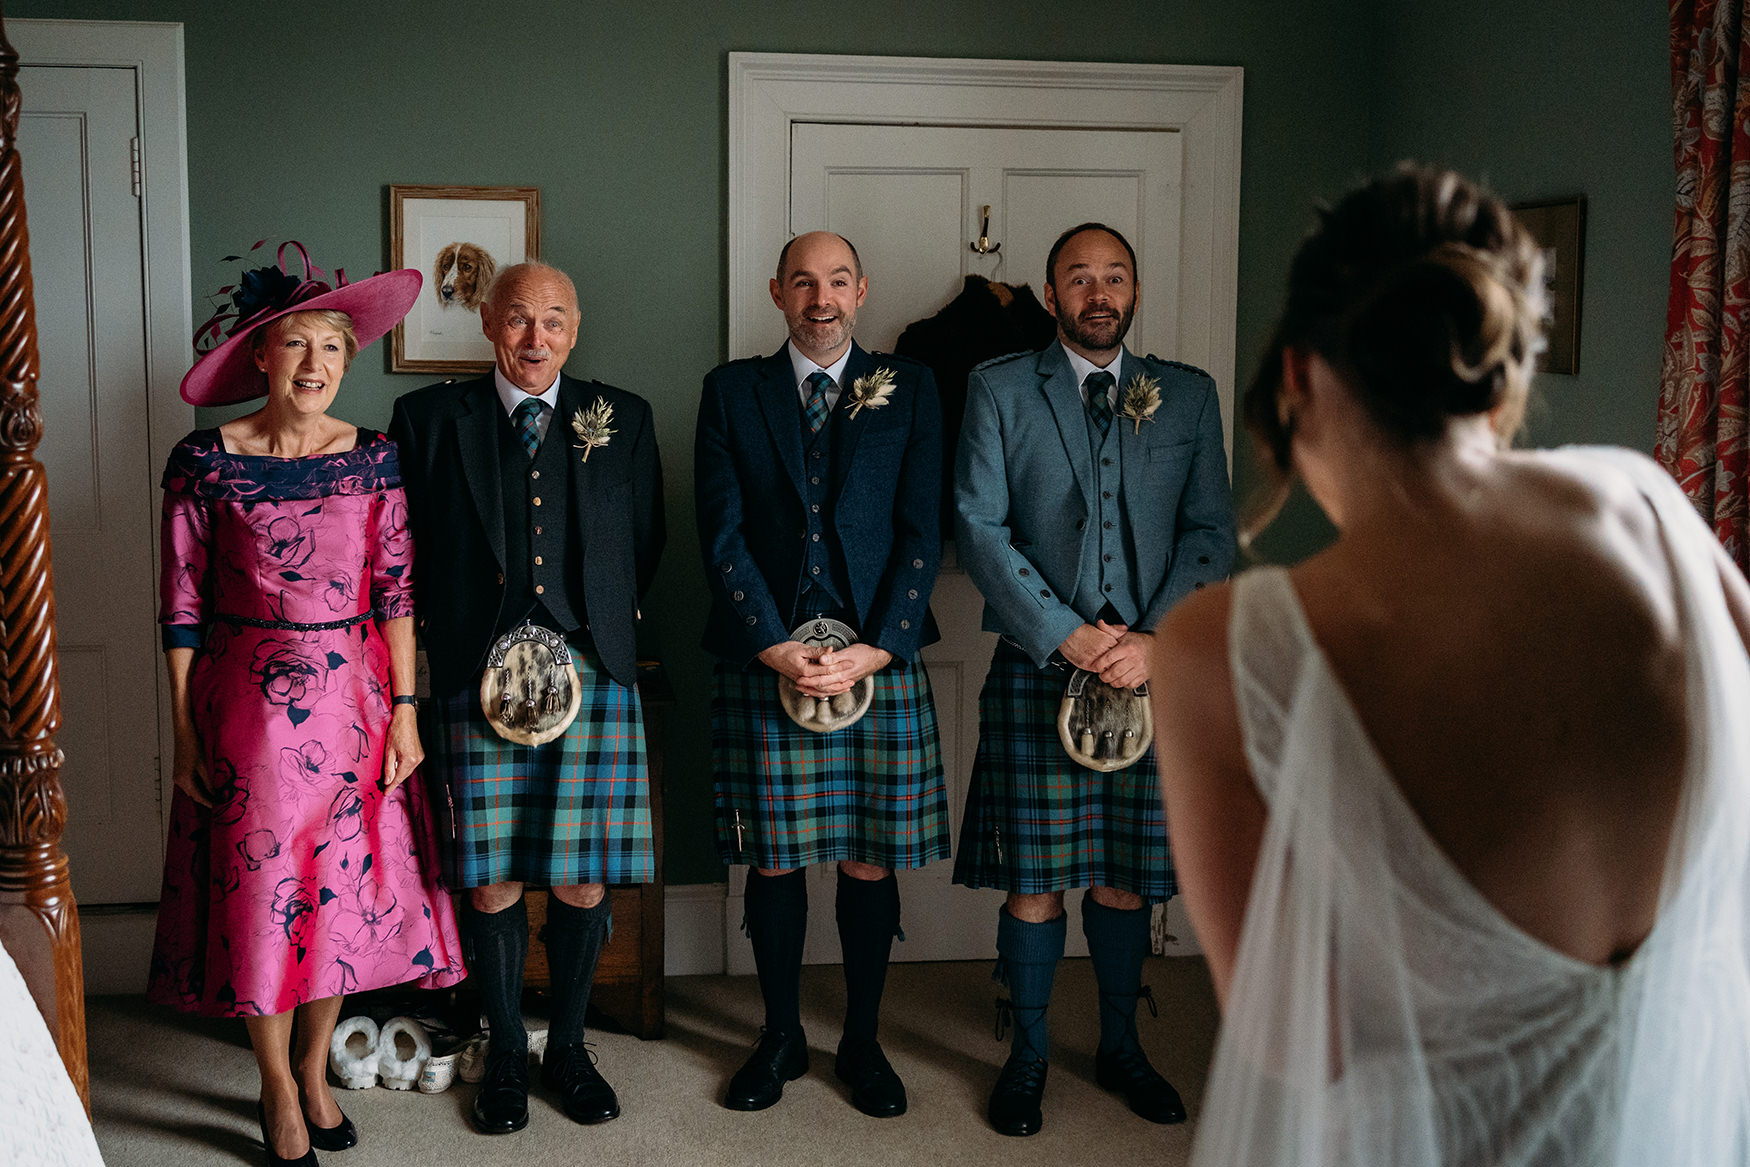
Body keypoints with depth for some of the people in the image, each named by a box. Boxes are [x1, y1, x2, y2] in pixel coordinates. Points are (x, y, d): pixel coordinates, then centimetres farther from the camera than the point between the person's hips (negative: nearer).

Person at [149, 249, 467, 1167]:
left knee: (345, 884, 9)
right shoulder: (204, 461, -6)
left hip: (353, 702, 2)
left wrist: (404, 712, -2)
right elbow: (182, 607, -4)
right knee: (260, 888, 5)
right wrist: (185, 733, -5)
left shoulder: (372, 458, 1)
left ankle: (314, 1070, 30)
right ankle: (278, 1093, 23)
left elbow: (395, 591, 2)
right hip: (250, 708, -2)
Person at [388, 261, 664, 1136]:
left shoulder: (621, 421, 9)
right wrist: (454, 636, 2)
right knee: (492, 878, 2)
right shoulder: (428, 418, 6)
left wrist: (592, 625, 7)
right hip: (477, 677, -1)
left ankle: (567, 1047, 23)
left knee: (585, 876, 4)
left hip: (593, 671, 1)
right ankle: (505, 1055, 20)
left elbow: (644, 546, 14)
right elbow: (409, 549, 9)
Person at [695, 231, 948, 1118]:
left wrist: (880, 648, -9)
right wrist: (775, 647, -10)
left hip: (880, 661, 0)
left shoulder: (908, 389, 7)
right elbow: (722, 534, 0)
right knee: (772, 860, 7)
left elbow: (922, 532, 2)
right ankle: (781, 1038, 23)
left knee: (870, 862, 6)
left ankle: (862, 1042, 21)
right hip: (762, 662, 0)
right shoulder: (731, 391, 7)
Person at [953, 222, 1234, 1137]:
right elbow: (980, 528, -3)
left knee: (1126, 880, 10)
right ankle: (1027, 1059, 19)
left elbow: (1211, 533, 6)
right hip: (1037, 667, -2)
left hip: (1154, 671, 2)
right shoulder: (999, 389, 4)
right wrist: (1066, 637, -12)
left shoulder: (1188, 395, 11)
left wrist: (1156, 639, -9)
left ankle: (1121, 1049, 28)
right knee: (1034, 880, 2)